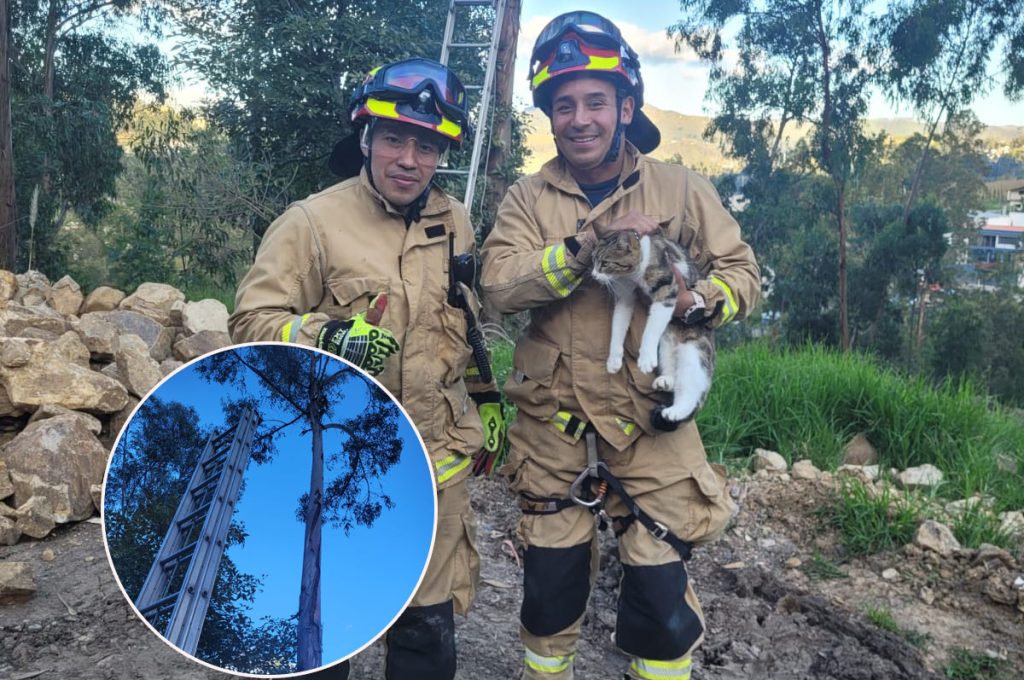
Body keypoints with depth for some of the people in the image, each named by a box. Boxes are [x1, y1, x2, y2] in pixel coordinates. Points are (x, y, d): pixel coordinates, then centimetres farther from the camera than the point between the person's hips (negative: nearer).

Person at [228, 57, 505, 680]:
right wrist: (326, 336, -28)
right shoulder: (313, 221, -11)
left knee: (430, 630, 16)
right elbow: (252, 321, -12)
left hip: (436, 465, 4)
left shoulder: (454, 222, 6)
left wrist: (486, 396, 18)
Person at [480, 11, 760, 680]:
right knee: (550, 593, 15)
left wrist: (699, 300, -18)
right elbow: (499, 284, -13)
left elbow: (742, 272, 4)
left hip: (651, 422, -1)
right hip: (553, 424, 1)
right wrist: (589, 240, -25)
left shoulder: (682, 189, 1)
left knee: (661, 601, 4)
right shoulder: (529, 198, 2)